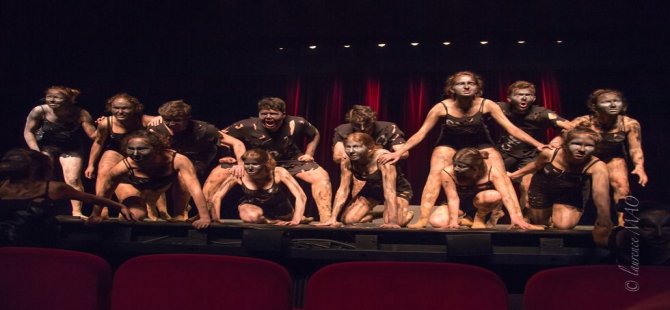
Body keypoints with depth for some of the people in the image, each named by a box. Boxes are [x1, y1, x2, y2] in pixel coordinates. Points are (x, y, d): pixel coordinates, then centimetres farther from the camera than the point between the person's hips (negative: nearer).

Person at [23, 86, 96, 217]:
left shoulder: (81, 114, -25)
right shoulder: (39, 111, -25)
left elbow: (93, 135, -20)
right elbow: (28, 132, -13)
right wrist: (37, 153, -18)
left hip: (71, 149, 0)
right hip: (45, 146, 0)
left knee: (73, 180, -6)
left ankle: (77, 212, 3)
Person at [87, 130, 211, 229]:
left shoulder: (178, 160, -43)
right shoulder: (127, 165, -39)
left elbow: (195, 188, -46)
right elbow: (105, 190, -21)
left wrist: (205, 217, -54)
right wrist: (95, 215, -9)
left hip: (162, 184, 1)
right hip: (130, 184, -1)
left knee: (183, 177, -26)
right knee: (136, 216, -19)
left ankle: (179, 215, -1)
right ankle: (146, 204, 19)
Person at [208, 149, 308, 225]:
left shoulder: (279, 173, -30)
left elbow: (300, 196, -34)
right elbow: (217, 196, -17)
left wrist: (296, 220, -44)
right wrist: (216, 218, -27)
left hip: (279, 209, 2)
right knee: (252, 216, -33)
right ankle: (278, 222, -3)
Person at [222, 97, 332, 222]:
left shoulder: (297, 123, -17)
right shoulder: (248, 126, -22)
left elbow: (315, 135, 5)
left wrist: (309, 154, -4)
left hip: (291, 160, 1)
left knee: (321, 177, -21)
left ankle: (326, 220, -16)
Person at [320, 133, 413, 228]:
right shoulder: (347, 160, -20)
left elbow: (390, 191, -39)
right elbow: (343, 190, -16)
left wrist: (392, 222, -45)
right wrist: (333, 218, -25)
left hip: (398, 189, -4)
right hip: (372, 189, 4)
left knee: (395, 222, -29)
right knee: (348, 219, -12)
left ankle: (406, 213, 8)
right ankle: (373, 216, 19)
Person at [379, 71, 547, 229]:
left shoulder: (486, 105, -23)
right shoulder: (442, 107, -24)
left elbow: (511, 128, -20)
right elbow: (420, 134, -20)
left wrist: (537, 144, -27)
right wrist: (398, 153, -26)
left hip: (480, 144, 1)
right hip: (449, 144, -1)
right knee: (435, 174, -24)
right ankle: (423, 219, -20)